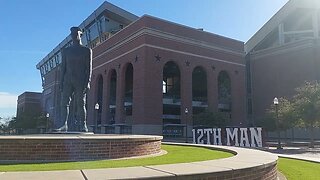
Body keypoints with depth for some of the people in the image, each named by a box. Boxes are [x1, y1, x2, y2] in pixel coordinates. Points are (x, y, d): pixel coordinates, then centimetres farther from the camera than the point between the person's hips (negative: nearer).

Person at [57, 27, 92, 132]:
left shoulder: (87, 50, 8)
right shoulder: (66, 51, 17)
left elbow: (89, 67, 2)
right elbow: (63, 68, 14)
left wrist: (88, 82, -9)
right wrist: (61, 83, 5)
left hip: (81, 81, -3)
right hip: (68, 81, 3)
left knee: (81, 104, -4)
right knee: (64, 103, -7)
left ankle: (83, 126, -2)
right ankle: (64, 125, -7)